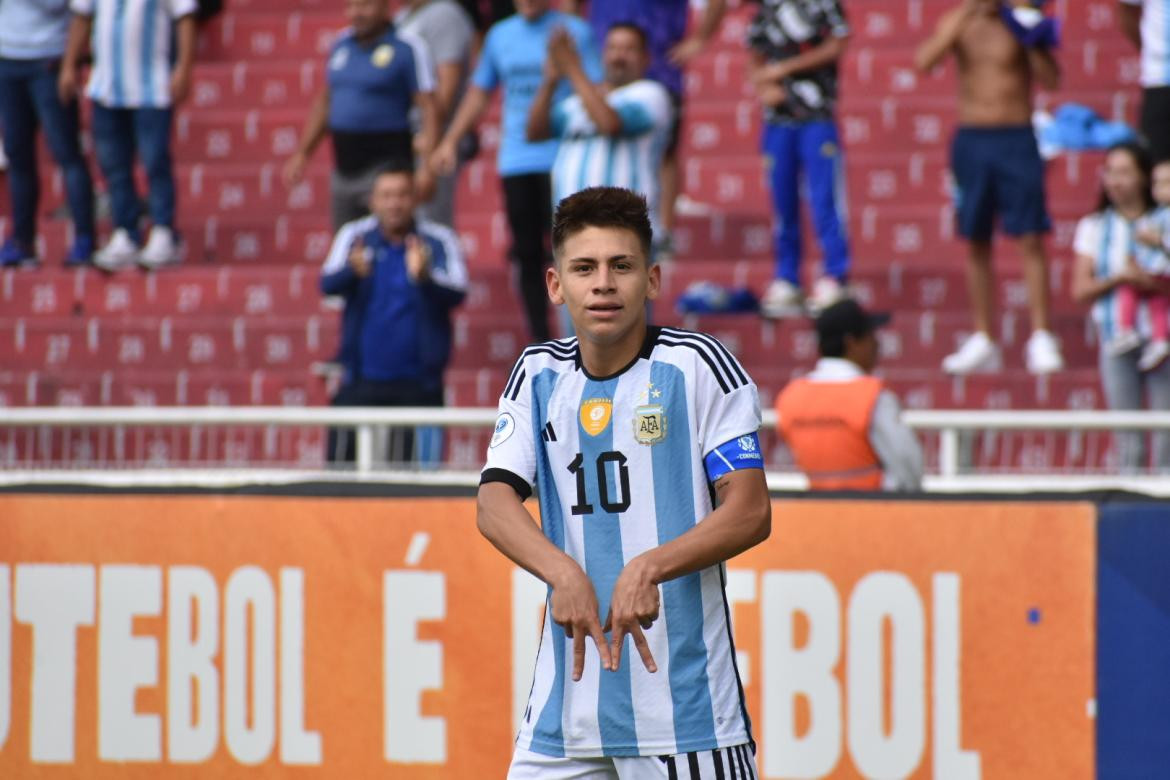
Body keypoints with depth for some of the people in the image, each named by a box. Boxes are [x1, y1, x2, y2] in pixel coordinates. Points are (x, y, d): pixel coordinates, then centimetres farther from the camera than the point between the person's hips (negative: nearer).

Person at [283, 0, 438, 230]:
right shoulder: (342, 45, 12)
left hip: (384, 162, -7)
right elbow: (325, 101, 21)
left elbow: (429, 108, -12)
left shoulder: (407, 48, -8)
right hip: (344, 168, 7)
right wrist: (302, 153, 20)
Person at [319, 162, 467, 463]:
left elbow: (457, 292, -15)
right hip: (361, 381, 2)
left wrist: (424, 277, -37)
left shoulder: (438, 241, -2)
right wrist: (353, 270, -34)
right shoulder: (355, 236, 3)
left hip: (418, 384, -1)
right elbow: (328, 283, -11)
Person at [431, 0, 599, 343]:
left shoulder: (575, 32, 0)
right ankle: (539, 340, 13)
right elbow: (479, 92, 21)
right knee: (527, 254, 6)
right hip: (514, 160, 4)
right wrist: (450, 141, 15)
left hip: (559, 158, -4)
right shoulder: (500, 35, 14)